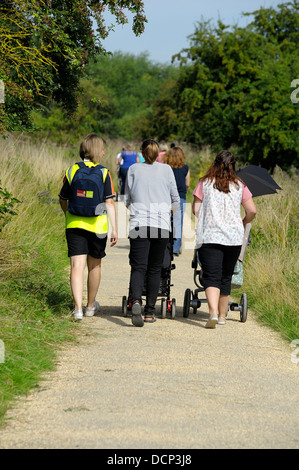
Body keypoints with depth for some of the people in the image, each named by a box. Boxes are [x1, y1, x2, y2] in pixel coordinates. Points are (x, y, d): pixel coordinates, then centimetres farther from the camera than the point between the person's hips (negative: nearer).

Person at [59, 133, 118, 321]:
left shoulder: (71, 171, 1)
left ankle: (78, 307, -17)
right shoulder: (104, 173, -6)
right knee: (94, 265, 16)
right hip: (97, 225, -1)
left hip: (74, 225, 1)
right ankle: (91, 305, 30)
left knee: (77, 266, -3)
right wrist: (115, 228, -6)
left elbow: (63, 200, 9)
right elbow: (110, 202, -9)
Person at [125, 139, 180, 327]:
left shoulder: (134, 170, 7)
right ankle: (150, 311, 10)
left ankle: (136, 302, -29)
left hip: (139, 223, 0)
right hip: (162, 224, 0)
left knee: (138, 267, -4)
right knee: (155, 268, 9)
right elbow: (175, 201, 12)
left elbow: (127, 200, 12)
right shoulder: (166, 170, 8)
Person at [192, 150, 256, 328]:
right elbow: (252, 211, 1)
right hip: (234, 237, 2)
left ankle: (213, 312, -28)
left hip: (209, 236, -2)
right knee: (226, 277, 15)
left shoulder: (205, 183, 1)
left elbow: (196, 209, 1)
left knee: (211, 276, -7)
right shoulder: (239, 185, 5)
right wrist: (243, 222, 21)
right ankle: (222, 316, 24)